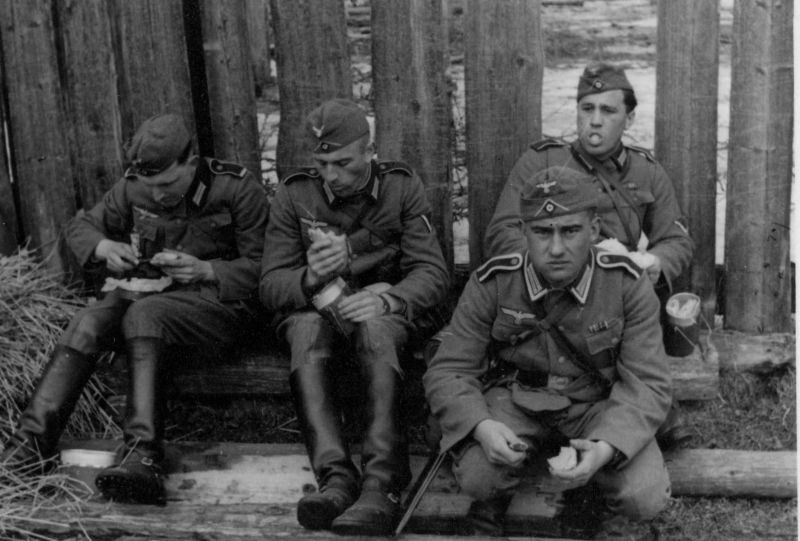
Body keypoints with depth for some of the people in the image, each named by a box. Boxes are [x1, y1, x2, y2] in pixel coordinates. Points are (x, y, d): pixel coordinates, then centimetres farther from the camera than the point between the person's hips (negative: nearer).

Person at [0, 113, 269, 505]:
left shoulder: (238, 189, -9)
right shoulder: (133, 187, 4)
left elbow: (261, 267, -8)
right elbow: (80, 226, 15)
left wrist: (205, 270, -23)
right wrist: (104, 247, -8)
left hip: (217, 300, -4)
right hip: (145, 291, 5)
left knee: (143, 314, -35)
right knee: (89, 321, -26)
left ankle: (144, 454, -44)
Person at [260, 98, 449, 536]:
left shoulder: (402, 188, -1)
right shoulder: (293, 195, 1)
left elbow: (432, 273, -7)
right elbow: (270, 285, -3)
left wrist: (387, 299, -29)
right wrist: (309, 278, -27)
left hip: (383, 309, -1)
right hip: (315, 308, 1)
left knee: (376, 328, -37)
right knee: (308, 330, -35)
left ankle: (382, 484, -46)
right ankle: (336, 477, -45)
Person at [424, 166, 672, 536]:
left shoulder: (628, 284, -14)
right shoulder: (491, 283, -13)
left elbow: (646, 382, -16)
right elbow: (448, 371, -10)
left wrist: (607, 446, -36)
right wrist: (481, 426, -33)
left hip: (599, 405, 1)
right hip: (516, 402, 0)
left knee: (646, 498, -23)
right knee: (477, 476, -30)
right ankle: (491, 505, 8)